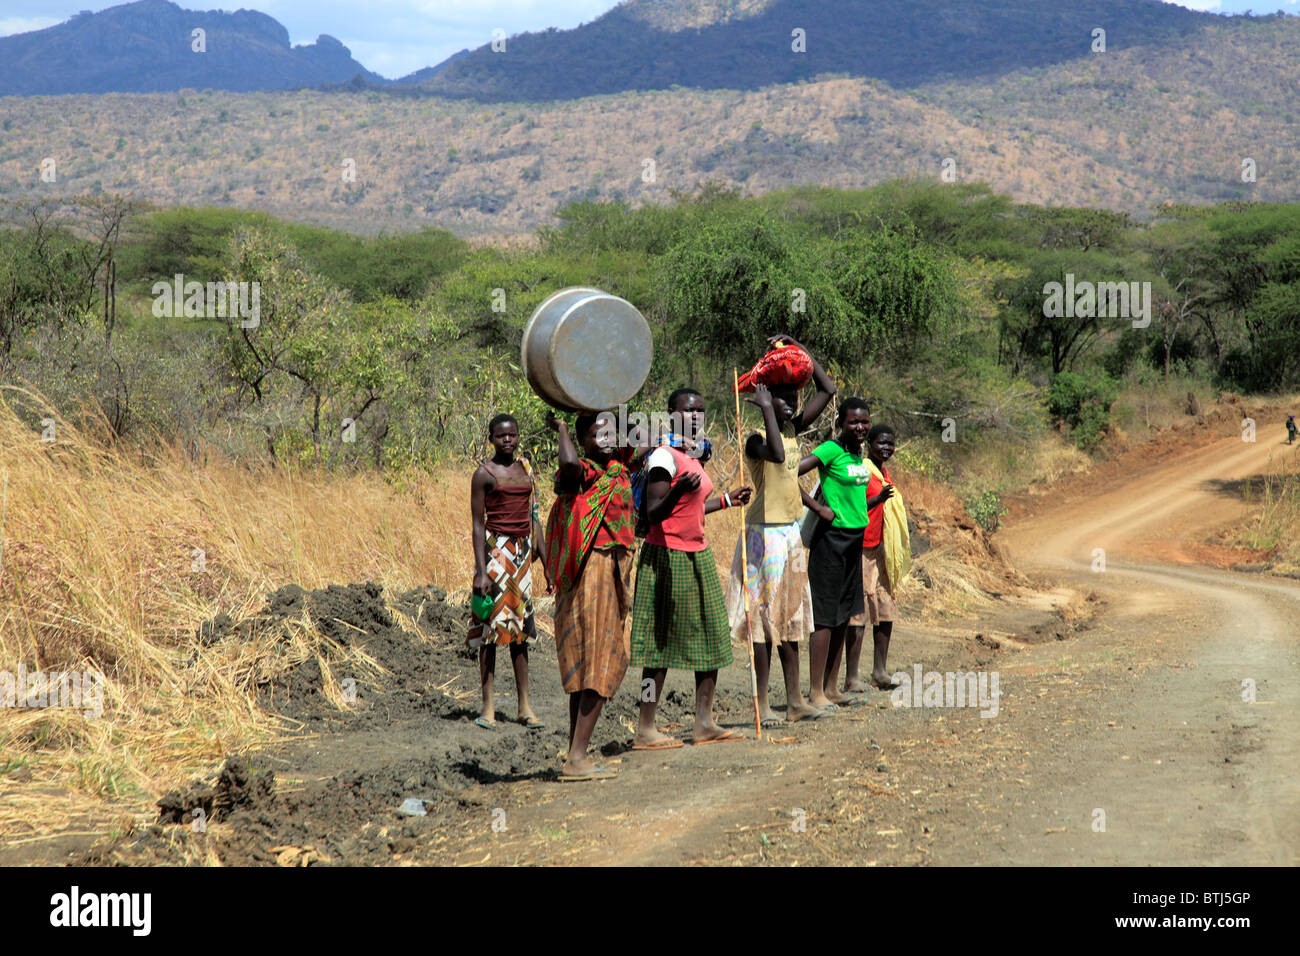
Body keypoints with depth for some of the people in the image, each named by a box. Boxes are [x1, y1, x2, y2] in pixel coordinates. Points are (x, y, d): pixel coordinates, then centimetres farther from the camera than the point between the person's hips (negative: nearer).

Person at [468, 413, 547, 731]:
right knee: (491, 624, -5)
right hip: (495, 548, -5)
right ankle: (488, 706, 0)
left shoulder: (525, 469, 13)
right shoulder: (484, 473, -4)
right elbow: (478, 524, -7)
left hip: (523, 550, 5)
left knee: (520, 626, 7)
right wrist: (481, 570, -14)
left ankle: (525, 706, 9)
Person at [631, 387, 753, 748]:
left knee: (712, 637, 8)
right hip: (668, 556, -9)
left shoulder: (693, 457, 15)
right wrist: (677, 489, -36)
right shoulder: (664, 456, -14)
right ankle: (645, 731, -2)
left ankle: (704, 724, 14)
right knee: (663, 643, -7)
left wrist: (727, 501, 31)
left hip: (697, 556, 9)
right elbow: (654, 514, -19)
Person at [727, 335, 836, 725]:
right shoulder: (757, 440, -13)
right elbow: (776, 454, -36)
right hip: (766, 532, -8)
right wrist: (766, 408, -28)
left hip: (793, 532, 8)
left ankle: (795, 700, 14)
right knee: (765, 615, -5)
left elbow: (828, 390, 11)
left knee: (791, 616, 10)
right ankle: (763, 704, -2)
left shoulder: (794, 430, 9)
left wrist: (798, 349, 6)